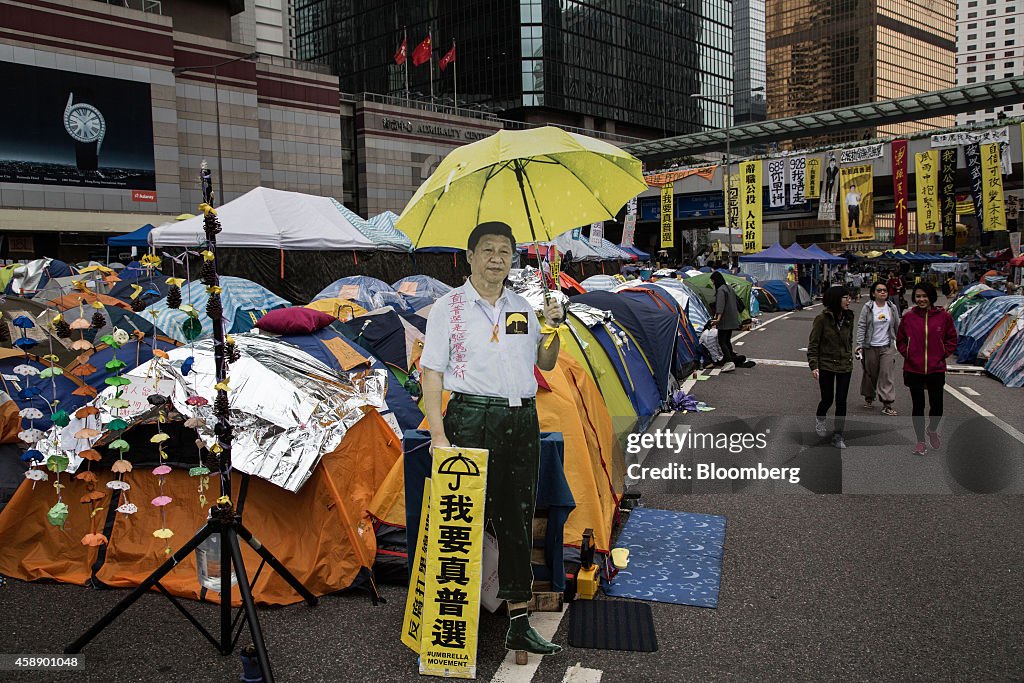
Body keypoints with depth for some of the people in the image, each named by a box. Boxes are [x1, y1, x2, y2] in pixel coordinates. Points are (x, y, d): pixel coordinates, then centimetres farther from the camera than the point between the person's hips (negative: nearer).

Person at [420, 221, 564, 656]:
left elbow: (545, 364, 21)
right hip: (473, 417, -4)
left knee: (518, 520, 8)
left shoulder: (522, 307, 14)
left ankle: (519, 624, 19)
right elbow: (431, 373, -5)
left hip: (522, 419, 5)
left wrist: (552, 328, 1)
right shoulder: (449, 307, 0)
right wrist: (438, 433, -15)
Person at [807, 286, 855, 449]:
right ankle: (820, 419, 39)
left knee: (841, 401, 3)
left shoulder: (848, 318, 2)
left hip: (845, 366, 4)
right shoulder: (822, 319, -13)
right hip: (826, 366, -4)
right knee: (827, 399, 5)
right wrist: (813, 366, -15)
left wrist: (850, 358, 15)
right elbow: (813, 344, -10)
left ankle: (838, 435, 13)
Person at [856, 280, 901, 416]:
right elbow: (861, 326, -7)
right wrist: (859, 344, -15)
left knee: (888, 374, -7)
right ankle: (869, 397, 33)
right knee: (870, 374, 11)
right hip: (870, 347, -1)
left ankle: (887, 404, -7)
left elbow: (898, 326, 13)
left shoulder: (892, 308, 5)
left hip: (887, 347, 2)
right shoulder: (868, 307, -4)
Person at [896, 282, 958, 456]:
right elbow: (900, 341, 9)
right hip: (913, 370, 1)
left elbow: (952, 340, 6)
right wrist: (908, 354, -2)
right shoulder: (908, 317, -1)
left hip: (936, 370, 0)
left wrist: (941, 355, -3)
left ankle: (932, 430, 35)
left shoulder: (944, 317, -3)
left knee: (937, 406, 3)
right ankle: (920, 440, 23)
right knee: (918, 406, 9)